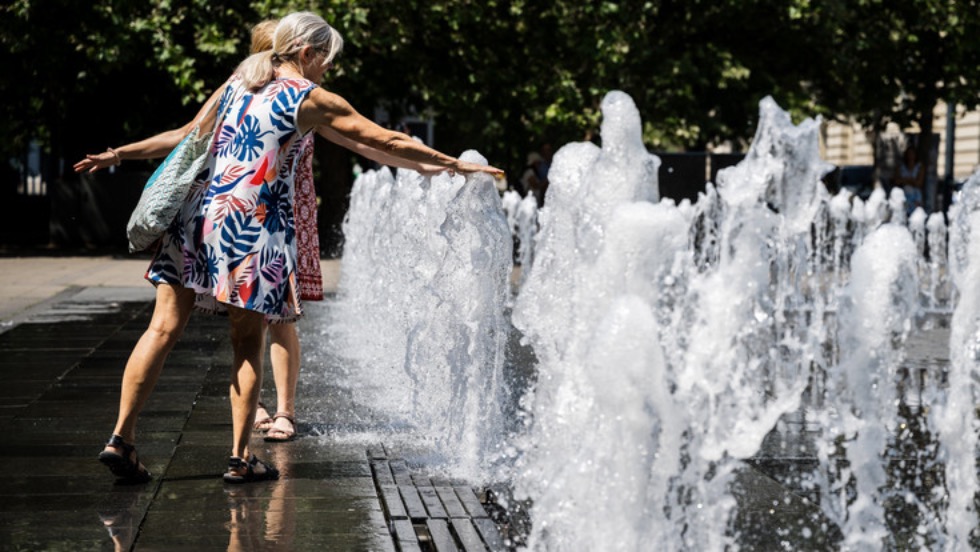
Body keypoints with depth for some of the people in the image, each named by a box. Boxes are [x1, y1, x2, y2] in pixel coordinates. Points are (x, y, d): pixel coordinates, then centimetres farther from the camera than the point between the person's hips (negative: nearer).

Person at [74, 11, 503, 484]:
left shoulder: (236, 84, 16)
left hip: (199, 213, 5)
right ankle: (240, 458, 6)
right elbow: (387, 142, 4)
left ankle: (121, 438, -3)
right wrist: (456, 165, 10)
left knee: (164, 329, 2)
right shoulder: (311, 99, 1)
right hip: (252, 229, -5)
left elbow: (187, 136, 19)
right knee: (248, 344, 4)